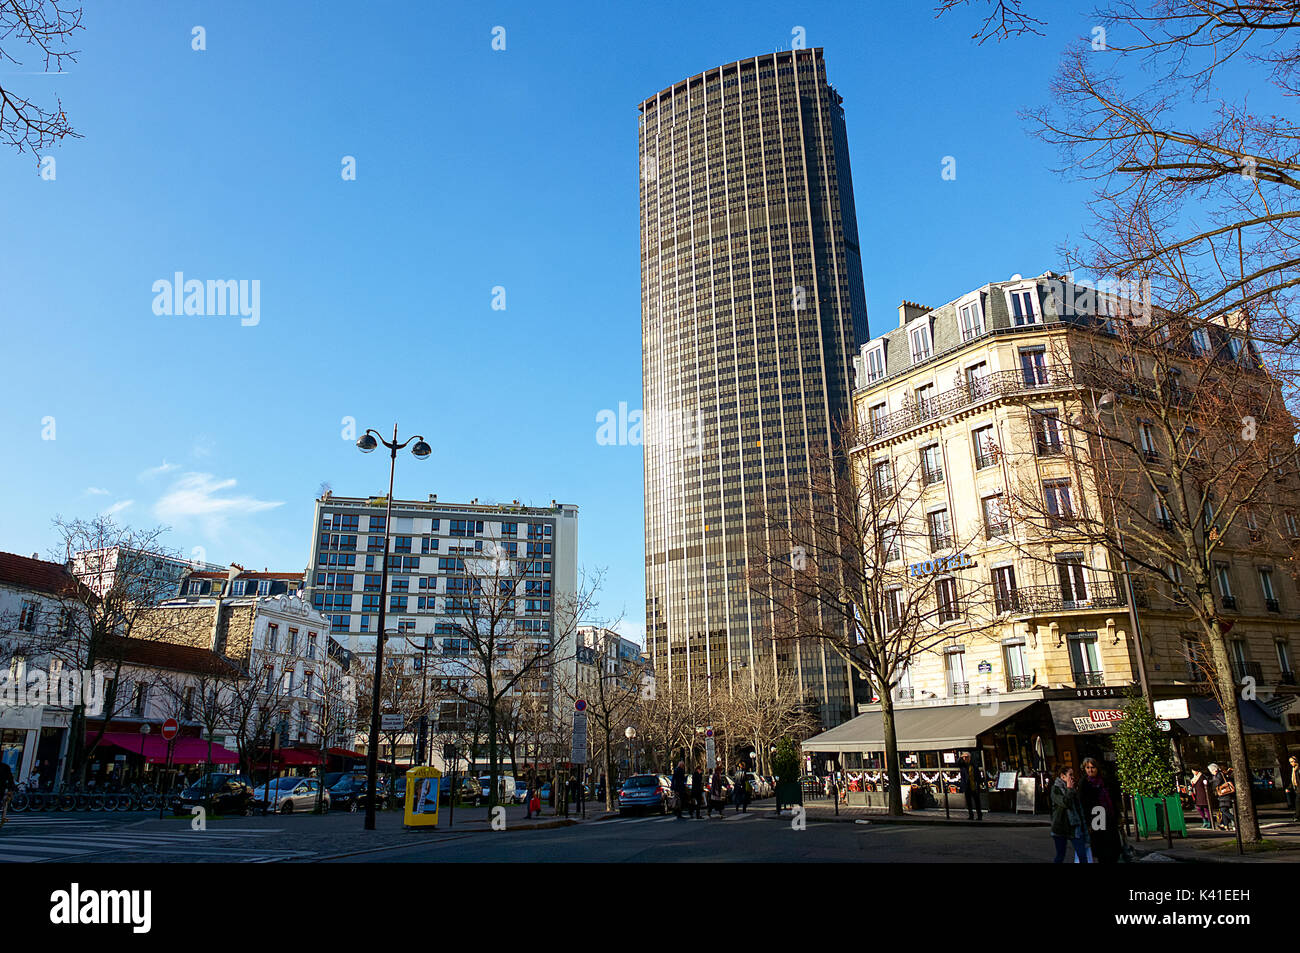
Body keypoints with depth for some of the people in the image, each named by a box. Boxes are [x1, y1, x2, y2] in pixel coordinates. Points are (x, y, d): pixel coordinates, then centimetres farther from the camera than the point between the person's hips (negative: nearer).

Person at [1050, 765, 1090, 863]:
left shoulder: (1073, 788, 15)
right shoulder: (1056, 789, -6)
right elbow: (1065, 803, -23)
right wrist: (1069, 789, -13)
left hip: (1074, 826, 6)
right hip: (1061, 827, -6)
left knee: (1082, 855, -1)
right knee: (1060, 856, 1)